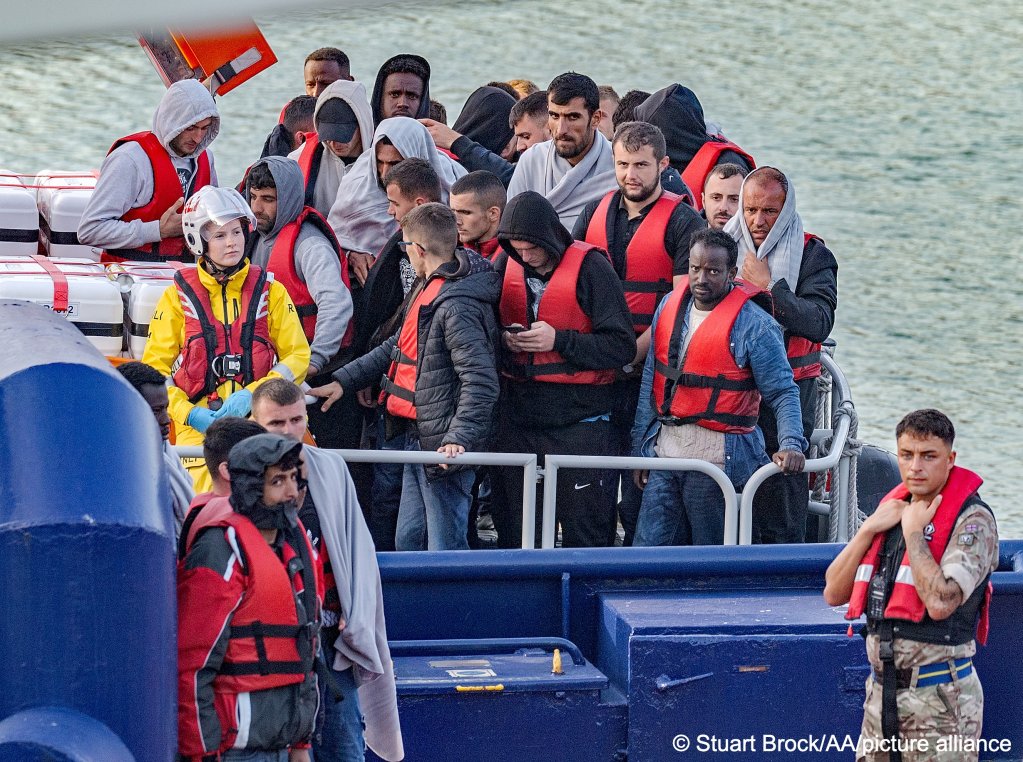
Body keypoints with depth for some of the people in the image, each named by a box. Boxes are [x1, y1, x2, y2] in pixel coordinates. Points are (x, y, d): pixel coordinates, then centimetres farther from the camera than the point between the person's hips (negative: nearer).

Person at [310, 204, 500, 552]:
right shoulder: (431, 291, 12)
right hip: (418, 438, 11)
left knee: (444, 550, -5)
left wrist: (458, 438, -31)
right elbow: (398, 348, 25)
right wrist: (343, 381, 23)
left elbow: (481, 382, -26)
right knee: (409, 541, 18)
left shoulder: (457, 306, -21)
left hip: (444, 448, -11)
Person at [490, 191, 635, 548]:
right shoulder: (507, 265, 6)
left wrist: (558, 340, -20)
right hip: (517, 417, 5)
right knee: (513, 530, 11)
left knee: (584, 532, 0)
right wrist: (504, 340, -6)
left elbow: (622, 346, -12)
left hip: (578, 420, -5)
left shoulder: (590, 267, -9)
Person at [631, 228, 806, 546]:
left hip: (717, 458, -5)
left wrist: (790, 445, -24)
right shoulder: (670, 306, 9)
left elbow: (783, 392, -8)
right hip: (664, 453, 5)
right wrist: (641, 448, 15)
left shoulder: (753, 324, -9)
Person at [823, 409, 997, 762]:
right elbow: (834, 593, 9)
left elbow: (941, 602, -24)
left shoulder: (972, 519, -10)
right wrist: (869, 529, -3)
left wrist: (913, 533, -14)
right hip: (882, 691, 7)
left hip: (939, 697, -7)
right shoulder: (891, 509, 12)